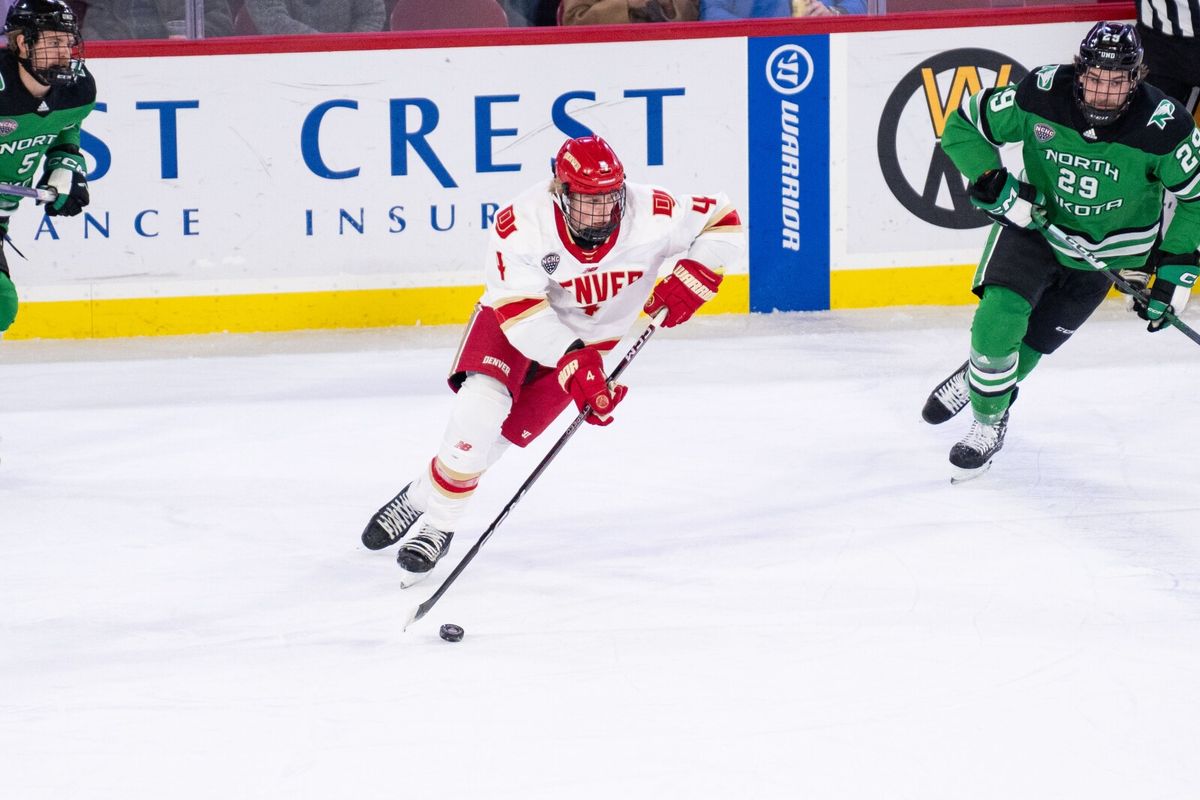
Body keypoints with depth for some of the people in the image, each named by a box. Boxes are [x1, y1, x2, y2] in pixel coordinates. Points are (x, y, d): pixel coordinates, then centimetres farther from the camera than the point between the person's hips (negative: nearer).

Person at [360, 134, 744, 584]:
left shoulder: (648, 215, -28)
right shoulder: (521, 225, -32)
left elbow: (723, 222, -15)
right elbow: (520, 310, -32)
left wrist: (691, 278, -29)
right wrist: (573, 365, -42)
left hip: (587, 336, 2)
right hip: (514, 316, -2)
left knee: (507, 431, -9)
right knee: (482, 402, -25)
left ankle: (430, 513, 8)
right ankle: (436, 522, -9)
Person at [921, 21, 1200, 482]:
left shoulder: (1163, 128, -28)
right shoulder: (1041, 95, -26)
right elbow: (961, 127, -14)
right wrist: (995, 184, -26)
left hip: (1107, 247, 0)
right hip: (1034, 221, 0)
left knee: (1034, 340, 3)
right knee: (997, 321, -15)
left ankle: (991, 415, 33)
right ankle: (985, 424, 11)